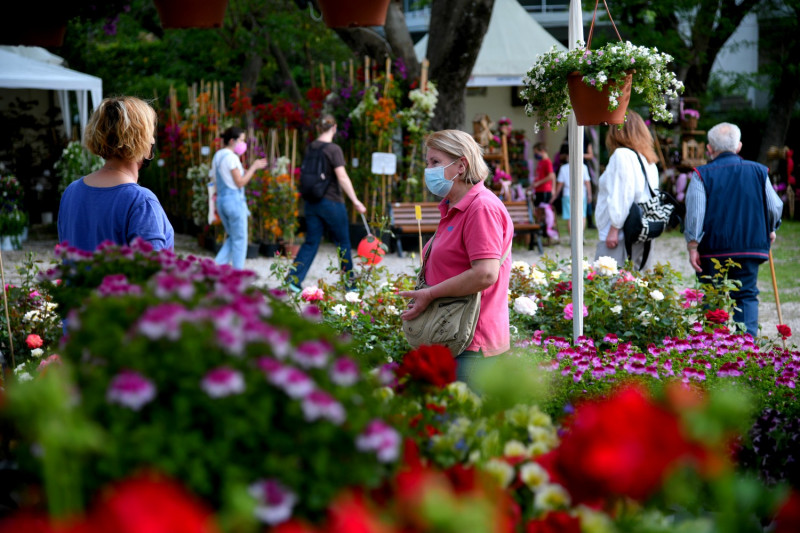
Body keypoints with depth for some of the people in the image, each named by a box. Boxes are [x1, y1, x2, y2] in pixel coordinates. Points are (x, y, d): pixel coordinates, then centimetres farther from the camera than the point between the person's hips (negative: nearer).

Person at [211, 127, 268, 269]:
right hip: (234, 199, -9)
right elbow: (240, 182, -14)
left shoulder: (217, 156, 14)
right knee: (240, 239, 0)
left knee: (232, 237, 17)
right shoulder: (231, 157, -13)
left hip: (221, 200, 9)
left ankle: (218, 265, 4)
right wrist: (253, 167, -10)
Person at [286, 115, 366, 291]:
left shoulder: (310, 148, 6)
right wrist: (355, 201, -18)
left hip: (312, 202, 6)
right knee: (343, 242, 8)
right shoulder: (333, 149, -14)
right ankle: (349, 282, 17)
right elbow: (342, 177, -20)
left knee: (311, 242, 8)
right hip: (331, 202, -6)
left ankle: (293, 278, -5)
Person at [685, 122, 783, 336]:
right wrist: (770, 230, 26)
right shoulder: (758, 171, 4)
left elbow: (694, 214, -11)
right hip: (751, 247, 2)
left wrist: (693, 247, -6)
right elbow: (775, 208, 8)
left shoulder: (702, 175, -4)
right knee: (747, 296, 7)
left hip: (713, 249, -2)